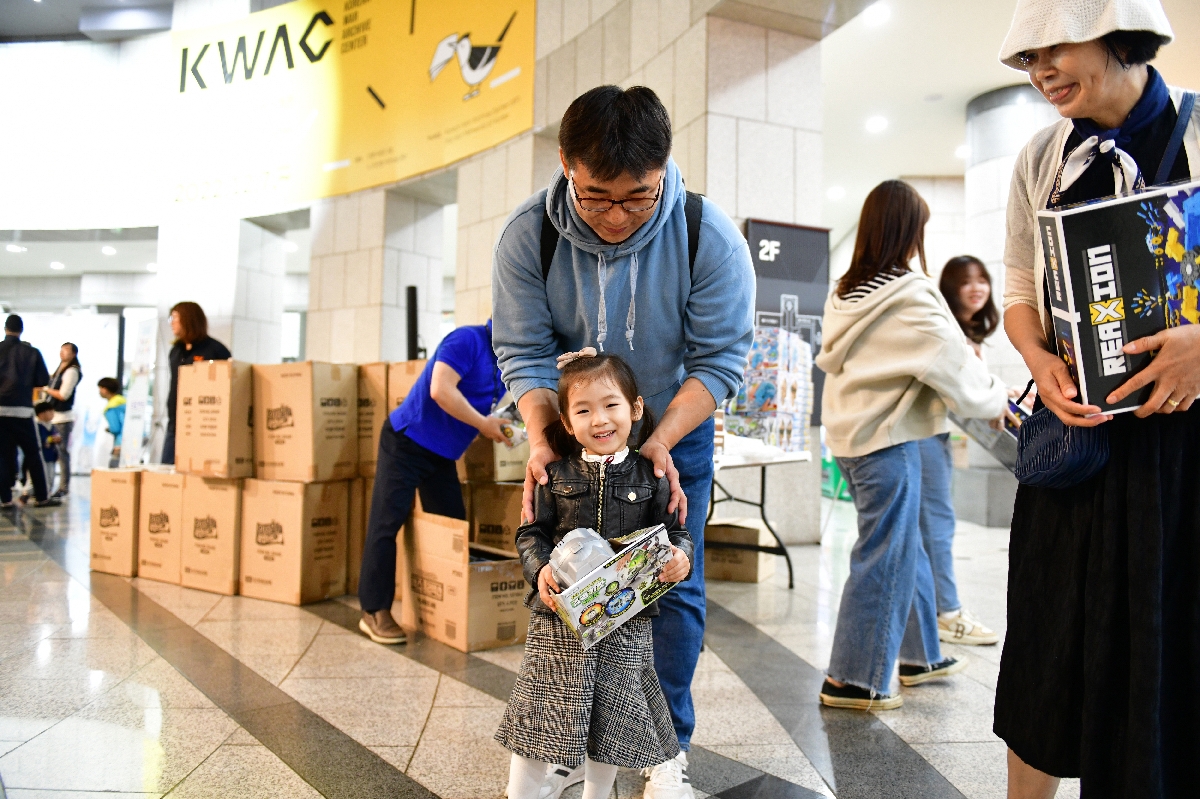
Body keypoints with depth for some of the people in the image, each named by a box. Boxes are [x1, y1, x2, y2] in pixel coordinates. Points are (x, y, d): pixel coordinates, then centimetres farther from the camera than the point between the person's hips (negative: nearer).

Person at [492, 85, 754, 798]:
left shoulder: (710, 236, -24)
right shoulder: (528, 236, -20)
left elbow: (720, 356, -18)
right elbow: (525, 353, -14)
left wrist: (660, 440, -28)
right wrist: (543, 440, -27)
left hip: (675, 429, -1)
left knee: (672, 586, 2)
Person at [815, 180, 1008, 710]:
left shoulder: (844, 294, 9)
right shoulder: (910, 298, -16)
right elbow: (953, 366, -11)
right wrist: (998, 400, 9)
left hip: (849, 433, 9)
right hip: (888, 441, -9)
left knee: (905, 548, 19)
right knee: (884, 558, 1)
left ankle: (920, 656, 33)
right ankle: (852, 680, 10)